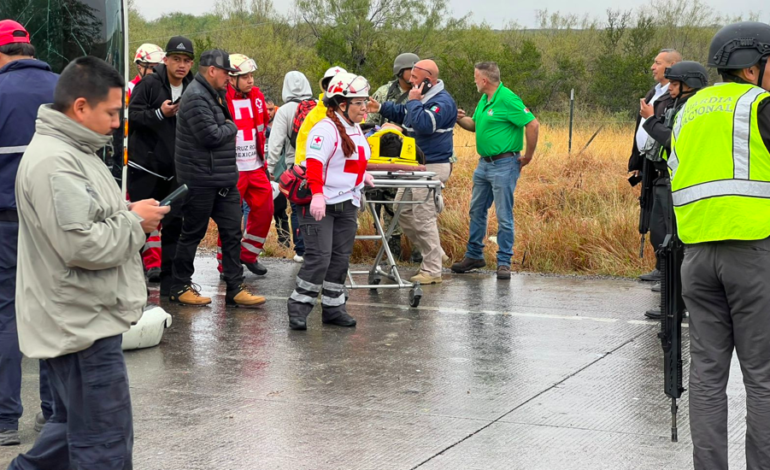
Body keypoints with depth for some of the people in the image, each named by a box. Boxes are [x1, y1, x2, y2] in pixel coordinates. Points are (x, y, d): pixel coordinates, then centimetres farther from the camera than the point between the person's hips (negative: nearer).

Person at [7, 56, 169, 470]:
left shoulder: (72, 151, 14)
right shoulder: (54, 163, -21)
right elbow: (82, 245, -27)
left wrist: (128, 216, 7)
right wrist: (134, 221, -13)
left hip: (82, 322, 11)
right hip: (82, 325, -11)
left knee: (73, 426, 23)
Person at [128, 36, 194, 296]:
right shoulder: (149, 84, -7)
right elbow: (131, 115, -13)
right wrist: (160, 113, -23)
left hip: (175, 169, 5)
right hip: (145, 165, -5)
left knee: (174, 222, 4)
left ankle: (170, 279, 10)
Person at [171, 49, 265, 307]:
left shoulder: (212, 95, 16)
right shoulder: (196, 97, -17)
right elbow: (210, 135, -23)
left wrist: (227, 127, 0)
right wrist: (231, 127, -6)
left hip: (223, 179, 9)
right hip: (200, 180, -9)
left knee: (232, 231, 6)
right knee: (192, 233, 3)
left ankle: (235, 290, 10)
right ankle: (180, 287, 16)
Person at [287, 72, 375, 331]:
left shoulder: (356, 130, 15)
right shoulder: (325, 130, -16)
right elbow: (314, 164, -25)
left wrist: (362, 175, 18)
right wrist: (317, 195, -35)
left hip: (347, 206, 9)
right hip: (320, 204, -9)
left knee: (340, 258, 10)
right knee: (319, 256, -13)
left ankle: (333, 308, 18)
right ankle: (299, 307, -3)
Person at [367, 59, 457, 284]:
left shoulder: (443, 101, -17)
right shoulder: (421, 97, 14)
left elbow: (423, 125, -32)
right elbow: (402, 115, 32)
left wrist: (414, 102, -19)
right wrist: (381, 108, 19)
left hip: (432, 166, -11)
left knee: (424, 218, -8)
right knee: (403, 212, 14)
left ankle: (432, 270, 0)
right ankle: (435, 254, 24)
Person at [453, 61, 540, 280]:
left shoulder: (507, 100, -18)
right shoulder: (484, 100, 11)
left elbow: (533, 124, -21)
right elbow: (474, 124, 23)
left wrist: (528, 156, -14)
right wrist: (460, 119, 3)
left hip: (504, 165, -10)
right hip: (484, 163, 10)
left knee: (504, 216, -3)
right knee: (477, 211, 16)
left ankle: (504, 262, 4)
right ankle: (474, 256, 28)